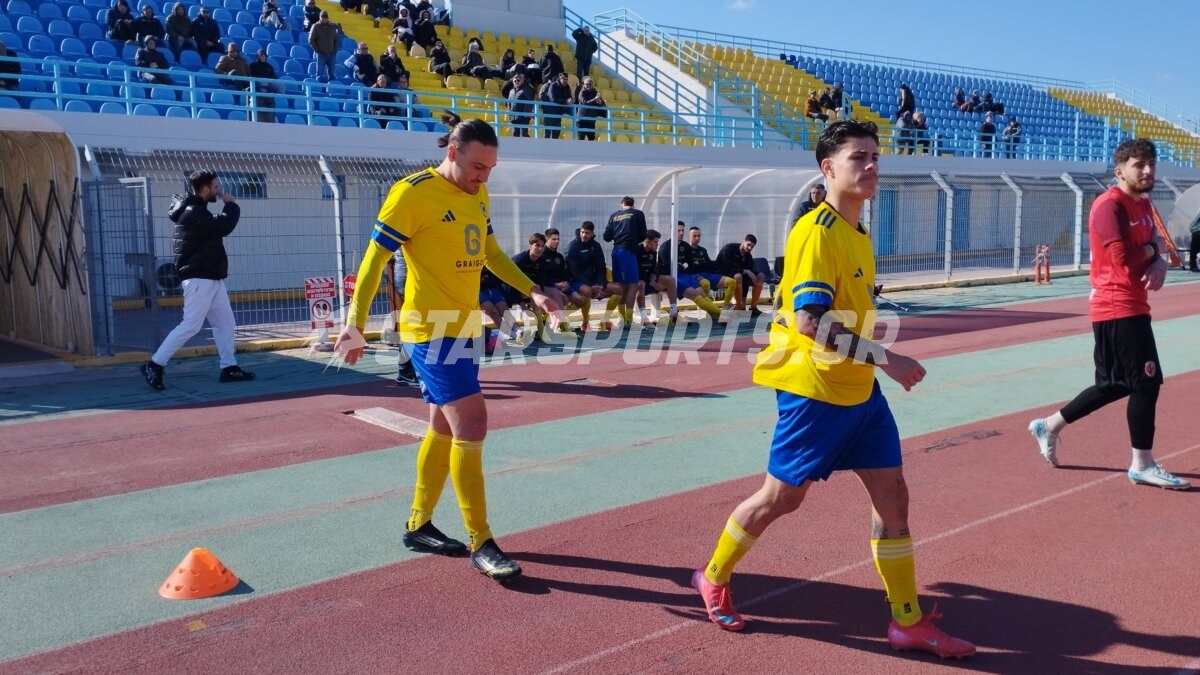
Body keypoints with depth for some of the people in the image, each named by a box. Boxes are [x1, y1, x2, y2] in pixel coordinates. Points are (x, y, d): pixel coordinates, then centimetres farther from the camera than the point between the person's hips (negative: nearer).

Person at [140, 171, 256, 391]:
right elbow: (224, 226, -24)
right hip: (199, 279, -10)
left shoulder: (197, 209, 16)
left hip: (212, 278, 10)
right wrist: (231, 205, -10)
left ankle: (229, 368, 15)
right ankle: (154, 365, -3)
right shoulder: (193, 212, -16)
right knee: (191, 325, -10)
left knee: (225, 323, 10)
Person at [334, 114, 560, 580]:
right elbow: (374, 259, -13)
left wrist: (531, 292, 13)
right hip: (432, 330, -9)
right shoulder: (412, 192, -14)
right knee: (471, 425, -11)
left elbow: (491, 253, 22)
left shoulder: (478, 195, 9)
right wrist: (355, 324, -18)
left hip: (463, 328, 9)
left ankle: (418, 526, 31)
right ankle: (481, 544, -1)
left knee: (445, 427, 15)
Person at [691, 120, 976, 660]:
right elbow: (809, 322, -26)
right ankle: (713, 579, 28)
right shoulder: (816, 231, -18)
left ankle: (909, 622, 18)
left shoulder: (856, 233, 10)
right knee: (781, 496, 5)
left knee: (892, 493, 6)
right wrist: (886, 358, -25)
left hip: (858, 390, 8)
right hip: (815, 390, -8)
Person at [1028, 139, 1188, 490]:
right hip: (1118, 307, -10)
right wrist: (1153, 249, -7)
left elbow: (1155, 241, 14)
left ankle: (1049, 425, 26)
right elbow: (1124, 257, -26)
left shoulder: (1143, 204, 15)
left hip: (1131, 306, 10)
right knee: (1147, 380, -7)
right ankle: (1143, 465, 4)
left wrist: (1159, 262, -9)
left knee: (1115, 385, 15)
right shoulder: (1110, 205, -15)